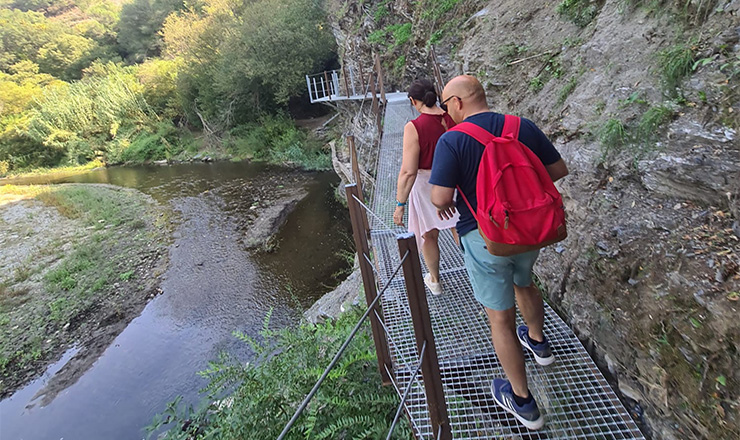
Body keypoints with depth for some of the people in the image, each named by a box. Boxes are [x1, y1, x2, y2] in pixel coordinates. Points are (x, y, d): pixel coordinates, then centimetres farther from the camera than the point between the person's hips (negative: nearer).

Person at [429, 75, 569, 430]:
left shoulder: (451, 141, -17)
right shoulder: (524, 127, -2)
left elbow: (440, 198, -22)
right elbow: (558, 170, 4)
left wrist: (445, 207, 1)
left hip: (484, 238, -5)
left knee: (500, 318, 9)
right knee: (524, 282, 34)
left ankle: (523, 403, 26)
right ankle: (538, 342, 59)